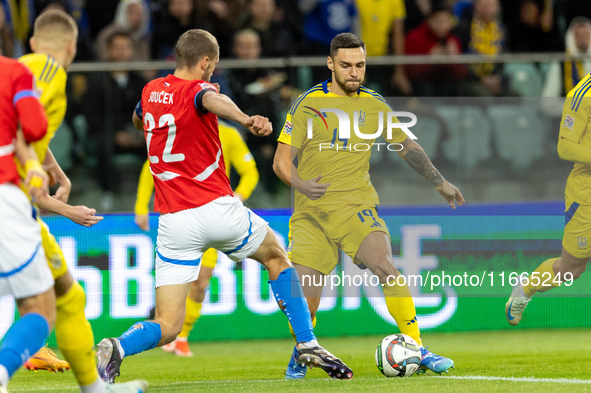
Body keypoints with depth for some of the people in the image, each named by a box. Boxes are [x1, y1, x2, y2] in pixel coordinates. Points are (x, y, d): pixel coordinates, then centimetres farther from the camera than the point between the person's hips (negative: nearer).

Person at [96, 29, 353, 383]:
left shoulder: (151, 91, 9)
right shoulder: (197, 89, -7)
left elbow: (138, 119, 34)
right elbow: (212, 100, -34)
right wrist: (246, 119, -54)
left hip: (174, 222, 4)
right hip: (218, 209, -4)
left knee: (167, 327, 2)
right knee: (277, 258, 26)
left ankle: (117, 348, -28)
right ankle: (308, 344, 21)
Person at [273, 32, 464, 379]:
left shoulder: (373, 104, 10)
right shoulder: (308, 104, 0)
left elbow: (406, 146, 26)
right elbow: (282, 161, -3)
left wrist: (441, 182, 28)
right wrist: (301, 184, -23)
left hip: (356, 205, 1)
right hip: (311, 212, -1)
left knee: (385, 267, -25)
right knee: (302, 300, -8)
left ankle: (417, 349, -19)